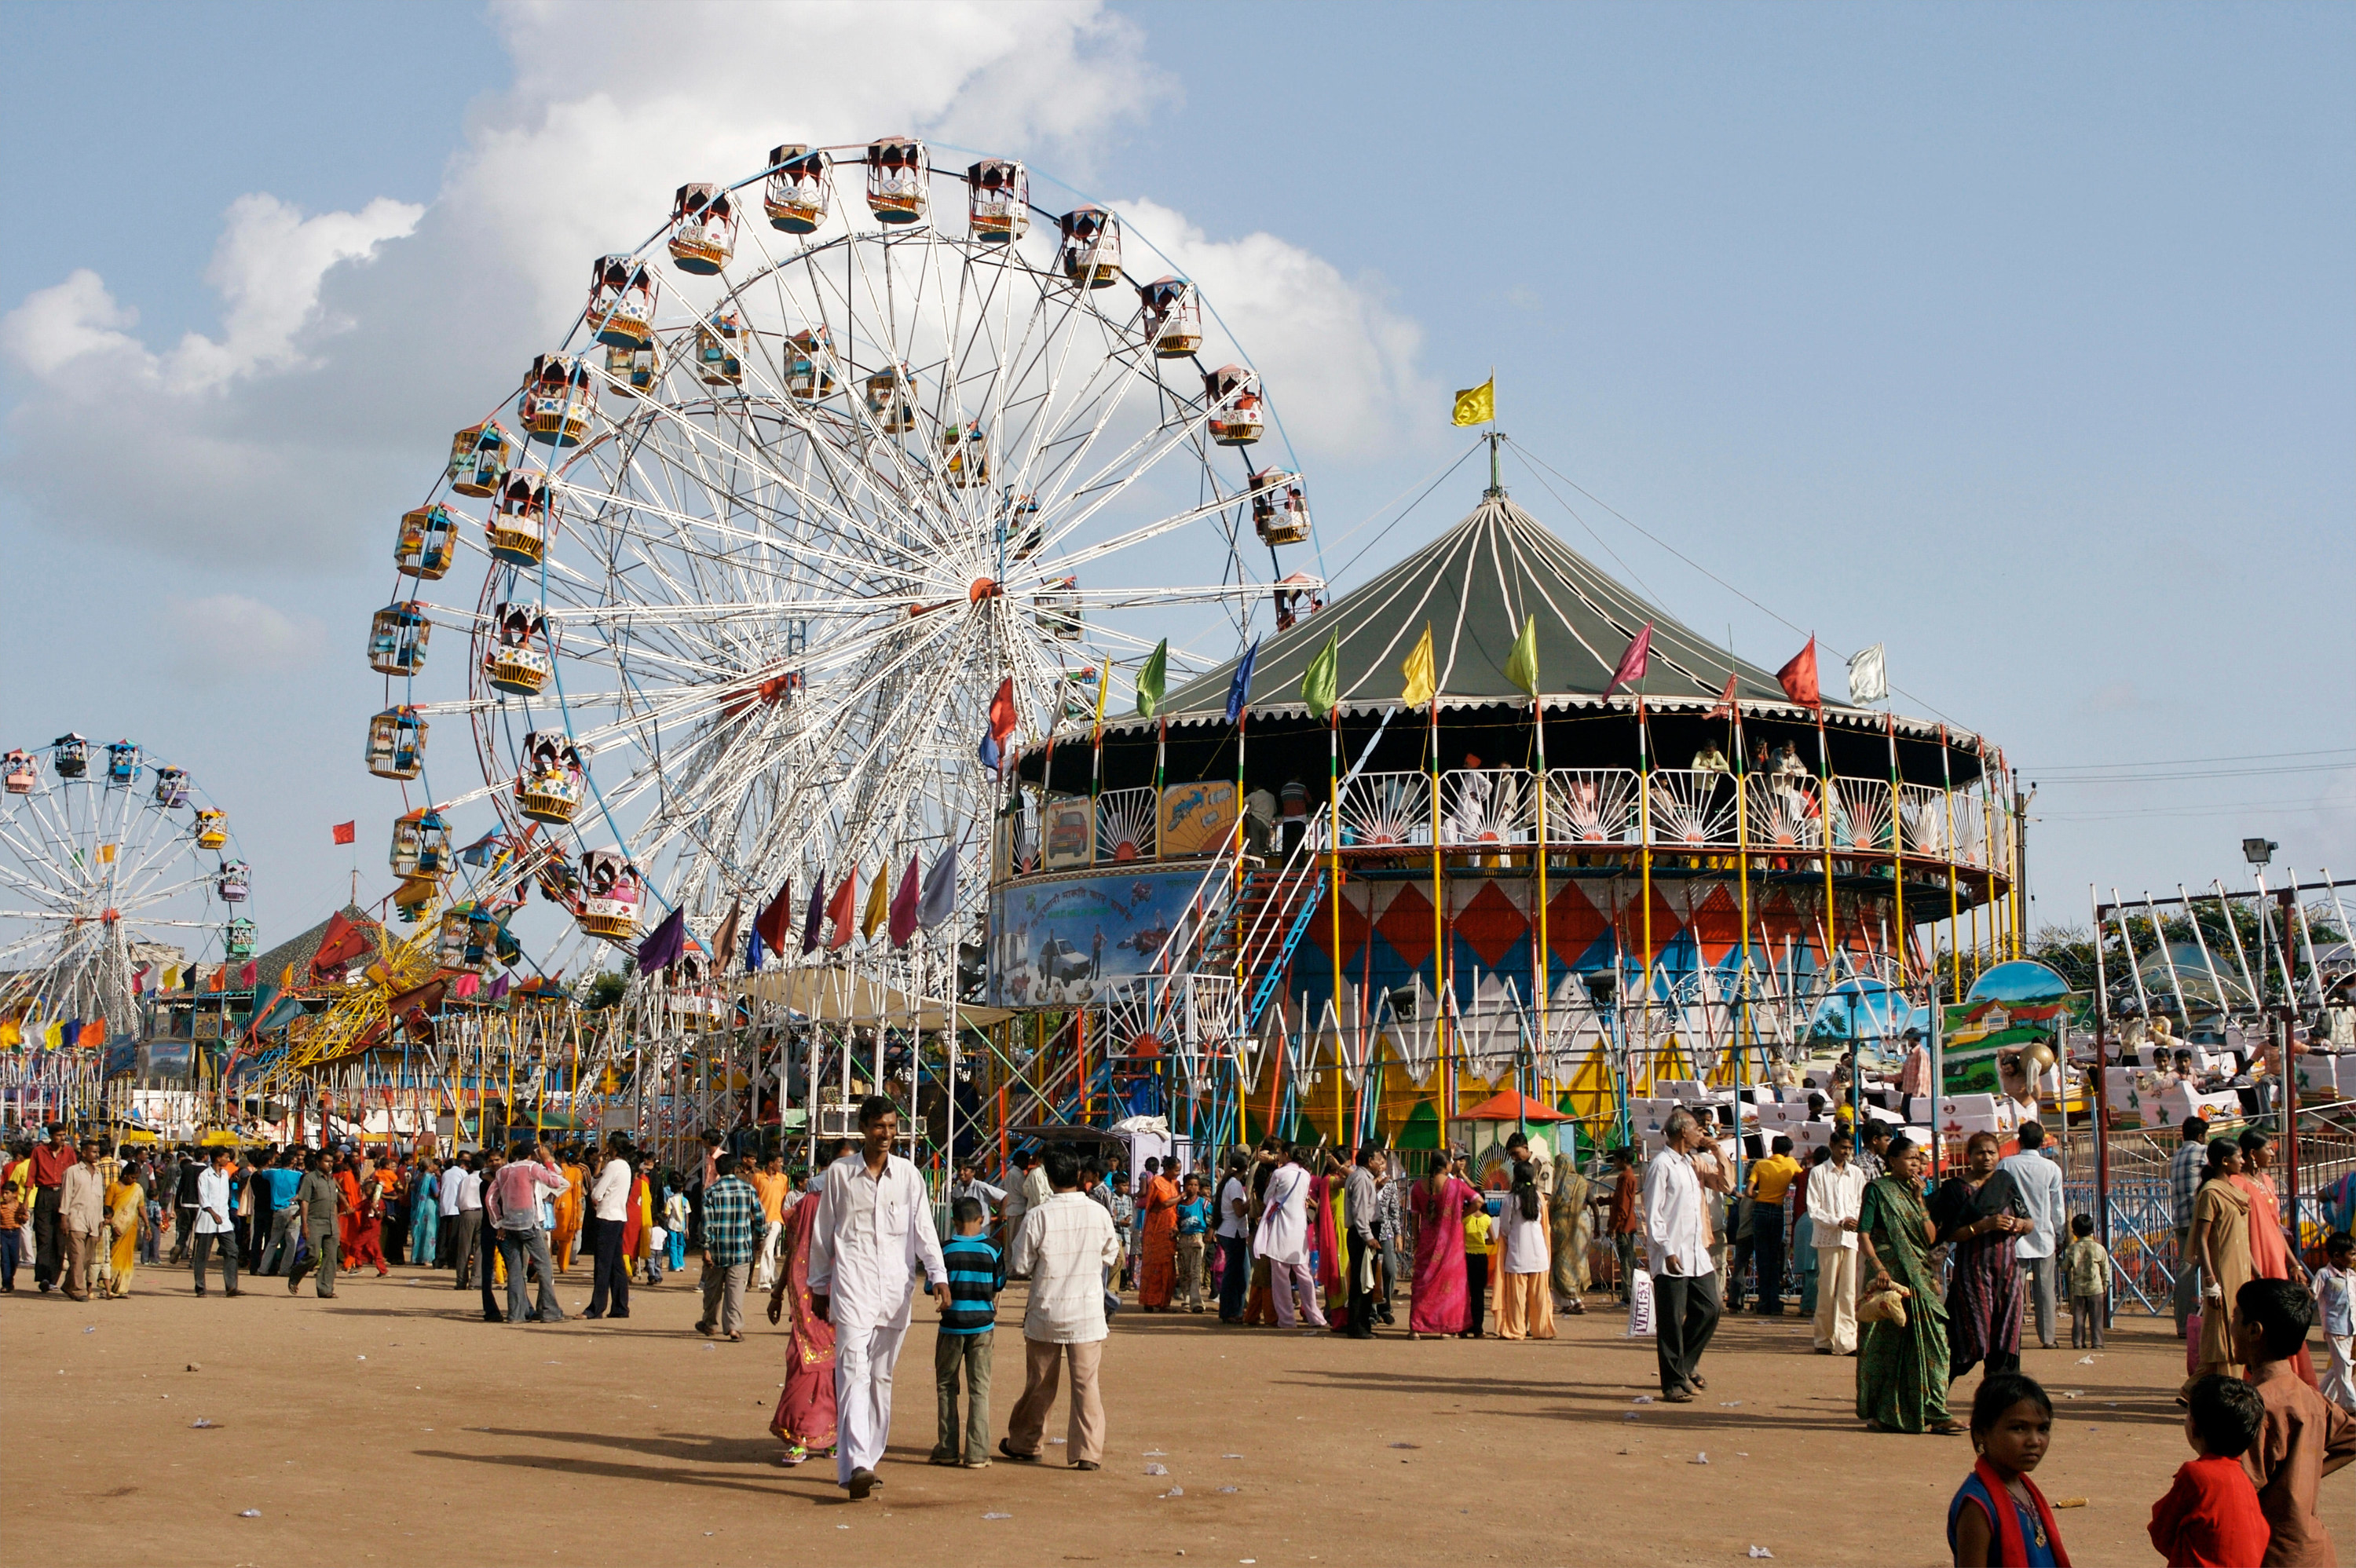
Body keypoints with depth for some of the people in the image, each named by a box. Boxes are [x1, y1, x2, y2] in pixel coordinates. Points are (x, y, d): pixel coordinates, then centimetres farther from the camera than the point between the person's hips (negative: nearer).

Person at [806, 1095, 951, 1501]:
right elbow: (823, 1234, 12)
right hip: (853, 1285, -2)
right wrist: (819, 1287, 14)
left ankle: (868, 1459, 16)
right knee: (854, 1371, -15)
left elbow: (923, 1228, 6)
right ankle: (855, 1464, -23)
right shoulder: (839, 1173, 5)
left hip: (895, 1286, 3)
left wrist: (938, 1276, -6)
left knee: (881, 1377, 7)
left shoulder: (908, 1175, 8)